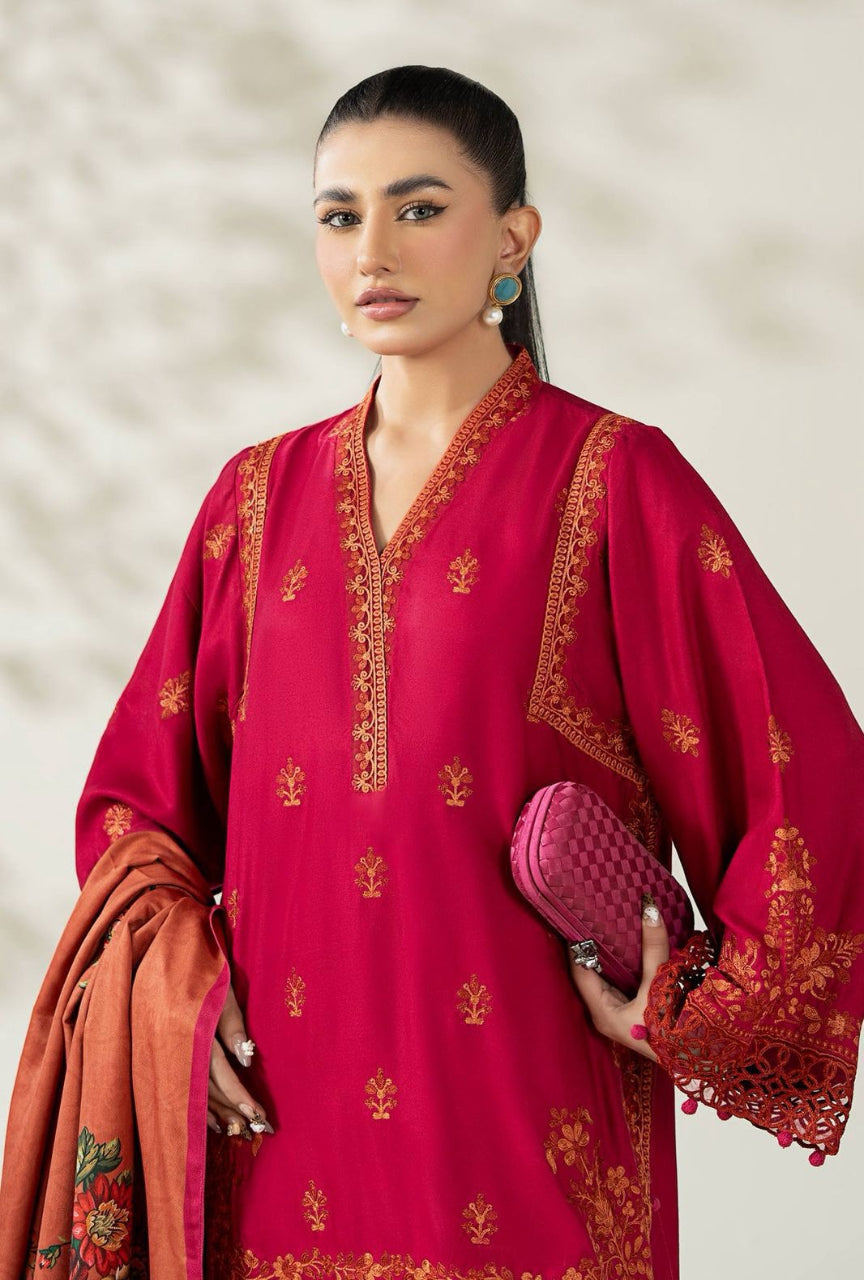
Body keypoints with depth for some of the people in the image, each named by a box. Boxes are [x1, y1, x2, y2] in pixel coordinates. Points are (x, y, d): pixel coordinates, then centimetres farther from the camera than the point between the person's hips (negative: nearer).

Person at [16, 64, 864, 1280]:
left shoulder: (614, 481, -3)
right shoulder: (263, 494, 11)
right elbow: (138, 785, 16)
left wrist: (692, 1013, -4)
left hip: (525, 1116, -4)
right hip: (285, 1124, 4)